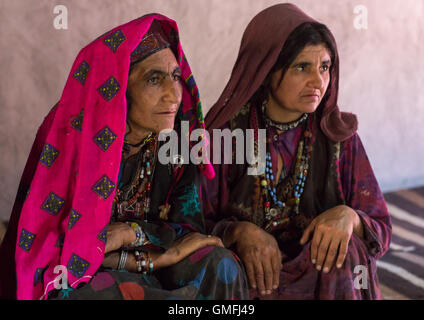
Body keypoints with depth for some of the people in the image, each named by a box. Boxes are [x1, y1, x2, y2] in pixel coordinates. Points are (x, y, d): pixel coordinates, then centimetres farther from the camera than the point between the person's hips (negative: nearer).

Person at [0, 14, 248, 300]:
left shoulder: (177, 143, -8)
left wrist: (130, 232, -22)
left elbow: (191, 231, -5)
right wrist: (153, 259, -22)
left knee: (218, 265, -22)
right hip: (76, 282, -3)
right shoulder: (67, 141, -18)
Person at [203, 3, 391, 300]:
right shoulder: (222, 132, -4)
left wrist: (349, 217, -19)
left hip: (325, 277, 2)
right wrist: (239, 231, -22)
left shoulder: (340, 135, 2)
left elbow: (381, 232, 4)